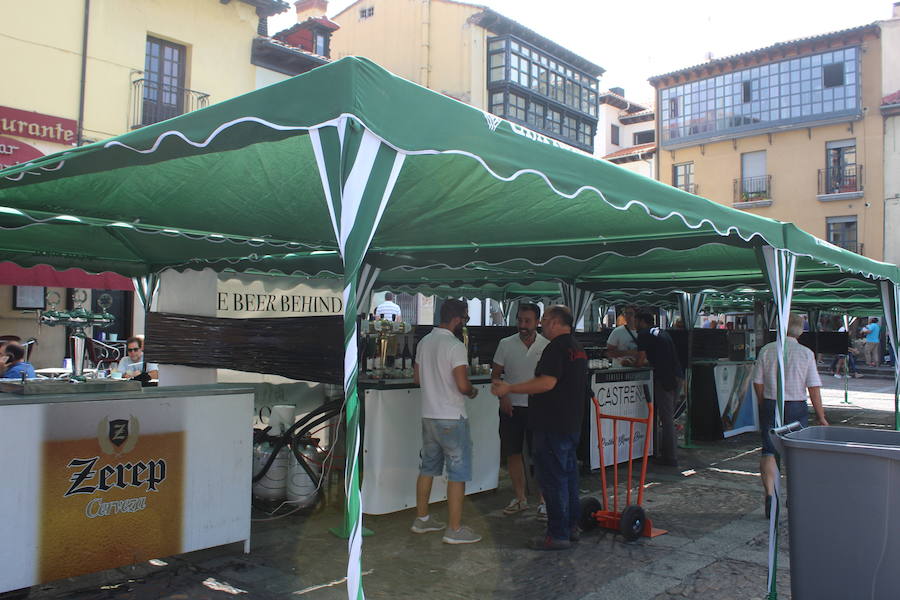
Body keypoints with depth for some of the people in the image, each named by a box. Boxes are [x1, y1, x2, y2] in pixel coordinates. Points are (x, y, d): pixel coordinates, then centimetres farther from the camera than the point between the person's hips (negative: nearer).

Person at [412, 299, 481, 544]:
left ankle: (421, 519, 28)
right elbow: (463, 385, -23)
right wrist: (472, 392, -2)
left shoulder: (424, 342, 7)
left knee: (428, 468, 17)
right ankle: (455, 530, 5)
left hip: (428, 416, 8)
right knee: (458, 473, 0)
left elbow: (417, 378, 16)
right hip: (452, 418, -8)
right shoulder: (455, 346, -18)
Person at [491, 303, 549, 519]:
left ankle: (545, 501, 11)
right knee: (513, 453, 8)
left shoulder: (547, 346, -3)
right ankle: (520, 498, 23)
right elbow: (495, 374, 6)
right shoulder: (506, 344, 1)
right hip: (511, 406, 2)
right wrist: (502, 396, -8)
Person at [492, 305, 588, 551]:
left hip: (552, 426, -10)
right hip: (572, 423, 10)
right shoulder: (577, 348, 15)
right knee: (568, 473, 17)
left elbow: (547, 382, -28)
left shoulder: (557, 348, -17)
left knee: (553, 477, -4)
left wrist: (509, 388, -25)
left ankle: (558, 535, 2)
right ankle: (571, 526, 26)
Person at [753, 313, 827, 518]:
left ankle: (769, 493, -13)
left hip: (770, 406, 0)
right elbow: (814, 388, -7)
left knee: (768, 452, 2)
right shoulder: (806, 353, -6)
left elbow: (758, 382, 1)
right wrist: (821, 416, 1)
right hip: (797, 408, 0)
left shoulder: (767, 350, -2)